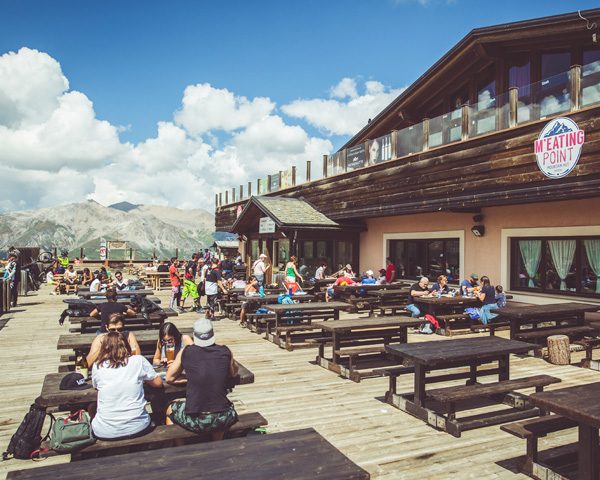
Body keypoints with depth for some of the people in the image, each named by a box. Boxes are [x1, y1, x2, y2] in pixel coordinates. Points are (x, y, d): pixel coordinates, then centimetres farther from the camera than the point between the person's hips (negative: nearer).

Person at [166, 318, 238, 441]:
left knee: (170, 410, 30)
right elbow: (234, 373, 16)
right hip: (222, 419, 2)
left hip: (194, 420, -1)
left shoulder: (186, 352, -6)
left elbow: (169, 378, 8)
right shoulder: (225, 351, -3)